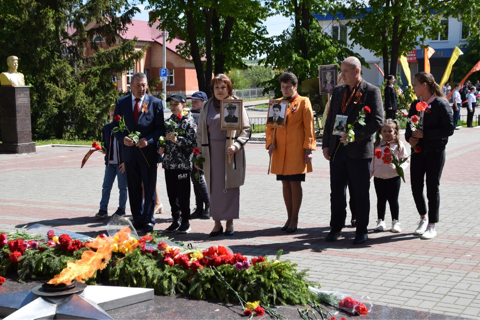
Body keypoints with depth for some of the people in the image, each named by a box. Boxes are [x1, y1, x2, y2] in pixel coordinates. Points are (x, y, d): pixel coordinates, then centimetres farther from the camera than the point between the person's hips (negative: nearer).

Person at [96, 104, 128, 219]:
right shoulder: (106, 128, 9)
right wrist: (103, 149, -4)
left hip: (122, 163, -4)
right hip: (110, 162, 4)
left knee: (122, 187, 6)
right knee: (106, 186, 3)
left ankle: (121, 209, 17)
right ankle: (103, 210, 7)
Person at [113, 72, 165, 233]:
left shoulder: (155, 103, 1)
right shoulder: (121, 102, 7)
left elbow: (160, 128, -1)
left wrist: (148, 140, -17)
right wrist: (123, 138, -12)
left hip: (148, 152, -2)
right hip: (129, 152, 2)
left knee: (150, 188, 2)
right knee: (134, 189, 10)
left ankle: (148, 220, 12)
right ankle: (137, 219, 20)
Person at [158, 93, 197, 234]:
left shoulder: (189, 122, -5)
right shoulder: (169, 121, 14)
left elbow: (193, 142, -14)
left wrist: (177, 140, -23)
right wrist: (162, 148, 5)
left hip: (183, 164, -6)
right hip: (169, 163, 6)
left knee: (183, 195, 0)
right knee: (172, 194, 10)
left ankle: (185, 222, 11)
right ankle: (176, 220, 20)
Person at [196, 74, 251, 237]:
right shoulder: (207, 107, 11)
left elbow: (246, 129, -1)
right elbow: (200, 132, 14)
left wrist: (236, 145, -15)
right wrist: (201, 151, 6)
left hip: (231, 154, -2)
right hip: (212, 153, 2)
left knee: (230, 187, 2)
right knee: (214, 188, 2)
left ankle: (230, 223, 11)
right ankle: (217, 223, 10)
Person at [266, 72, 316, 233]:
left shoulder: (303, 102, 2)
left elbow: (309, 127, -3)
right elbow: (270, 126, 14)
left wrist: (308, 149, -9)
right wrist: (270, 143, -3)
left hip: (296, 151, -4)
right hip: (280, 151, 5)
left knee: (295, 183, -4)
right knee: (285, 184, 8)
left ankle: (294, 219, 6)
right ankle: (289, 218, 18)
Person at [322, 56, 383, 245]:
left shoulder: (371, 91, -5)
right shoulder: (338, 91, 13)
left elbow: (377, 121, -11)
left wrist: (355, 135, -20)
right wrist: (326, 144, 8)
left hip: (359, 151, -5)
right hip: (337, 150, 5)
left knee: (361, 194, 5)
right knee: (336, 192, 11)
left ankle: (362, 231, 16)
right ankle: (336, 228, 23)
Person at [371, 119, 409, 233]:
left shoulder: (398, 145, 0)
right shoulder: (377, 145, 6)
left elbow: (405, 159, 2)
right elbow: (372, 160, 10)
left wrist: (400, 167, -17)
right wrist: (369, 174, 4)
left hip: (394, 177, -2)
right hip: (379, 177, 2)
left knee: (393, 200, 4)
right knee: (381, 199, 11)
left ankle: (395, 222, 16)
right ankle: (380, 221, 21)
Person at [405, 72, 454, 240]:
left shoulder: (441, 104, -10)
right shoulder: (415, 104, 9)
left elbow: (449, 129, -16)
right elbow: (409, 126, 16)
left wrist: (424, 134, -20)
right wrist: (409, 137, -6)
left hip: (435, 152, -5)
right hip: (417, 150, 5)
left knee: (432, 188, 1)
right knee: (416, 187, 5)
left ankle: (432, 226, 12)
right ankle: (423, 217, 28)